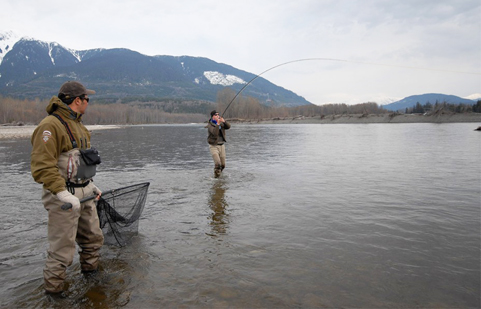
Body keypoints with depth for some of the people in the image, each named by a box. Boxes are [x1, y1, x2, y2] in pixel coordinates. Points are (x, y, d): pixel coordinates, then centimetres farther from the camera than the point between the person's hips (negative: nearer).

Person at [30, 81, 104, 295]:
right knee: (62, 251, 1)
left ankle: (91, 276, 40)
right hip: (63, 198, -9)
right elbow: (42, 167, -24)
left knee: (93, 239, 20)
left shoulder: (76, 124, 13)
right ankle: (53, 290, 21)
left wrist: (91, 186, 19)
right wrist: (64, 194, -28)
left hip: (84, 195, 9)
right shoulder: (51, 126, -17)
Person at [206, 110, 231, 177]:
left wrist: (224, 121, -27)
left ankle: (219, 173, 35)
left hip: (222, 145, 5)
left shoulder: (221, 123, 7)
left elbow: (228, 127, -11)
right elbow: (215, 133, -26)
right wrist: (218, 124, -33)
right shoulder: (210, 125, -9)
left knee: (223, 164, 7)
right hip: (214, 146, -5)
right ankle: (216, 176, -1)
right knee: (217, 163, -20)